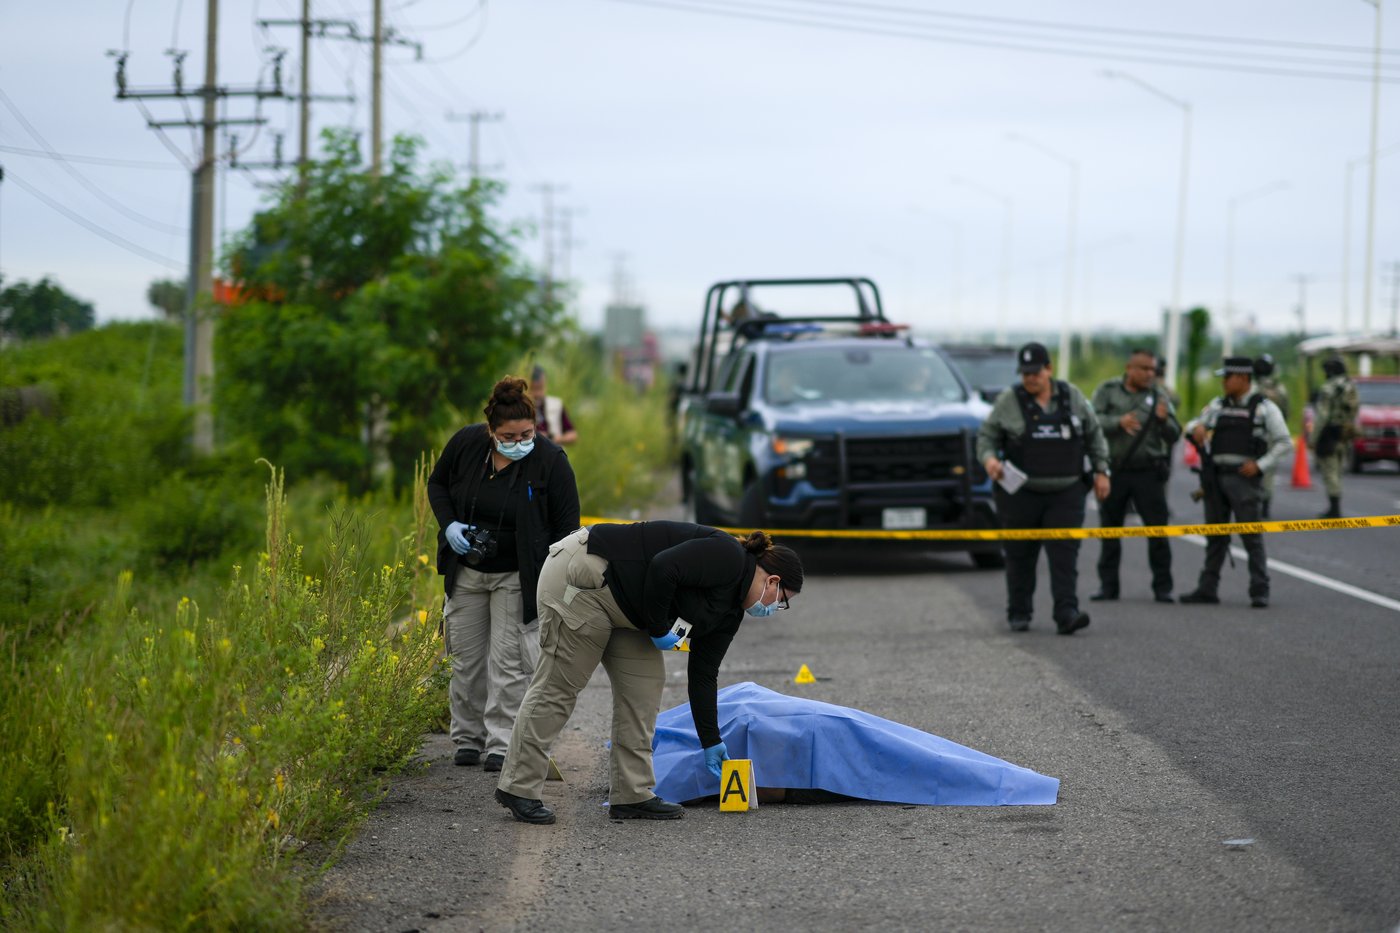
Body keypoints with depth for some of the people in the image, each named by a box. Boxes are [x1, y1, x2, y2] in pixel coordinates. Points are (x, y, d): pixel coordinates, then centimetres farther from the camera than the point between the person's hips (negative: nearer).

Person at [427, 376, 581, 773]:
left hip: (517, 577, -3)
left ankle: (502, 744, -1)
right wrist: (449, 525, -9)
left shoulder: (550, 461, -18)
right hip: (466, 572, 3)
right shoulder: (466, 443, -11)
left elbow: (566, 525, -9)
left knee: (509, 661, -6)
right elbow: (437, 484, 9)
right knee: (466, 658, 9)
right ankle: (468, 739, 21)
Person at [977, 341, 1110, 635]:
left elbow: (1094, 434, 15)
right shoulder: (1008, 401, 0)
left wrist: (1101, 470, 9)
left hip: (1065, 493, 1)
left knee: (1064, 555, -9)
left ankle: (1066, 613, -15)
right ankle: (1018, 614, 18)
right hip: (1021, 495, -1)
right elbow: (986, 436, 5)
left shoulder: (1072, 397, 6)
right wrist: (989, 458, -16)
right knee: (1020, 556, 6)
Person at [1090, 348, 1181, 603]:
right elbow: (1094, 421, -9)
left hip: (1148, 473, 0)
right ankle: (1108, 585, 15)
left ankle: (1163, 587, 2)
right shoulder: (1107, 391, 3)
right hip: (1114, 471, 0)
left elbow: (1173, 436, 1)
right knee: (1110, 530, 7)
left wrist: (1164, 420, -19)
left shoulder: (1158, 396, 5)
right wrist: (1118, 422, -25)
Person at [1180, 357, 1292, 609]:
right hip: (1216, 476, 5)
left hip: (1243, 477, -5)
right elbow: (1193, 426, 22)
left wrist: (1260, 465, -12)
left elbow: (1284, 444, -2)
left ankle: (1260, 591, -3)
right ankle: (1208, 588, 15)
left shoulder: (1264, 408, -1)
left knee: (1251, 534, -7)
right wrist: (1197, 428, -2)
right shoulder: (1218, 405, 14)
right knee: (1215, 533, 9)